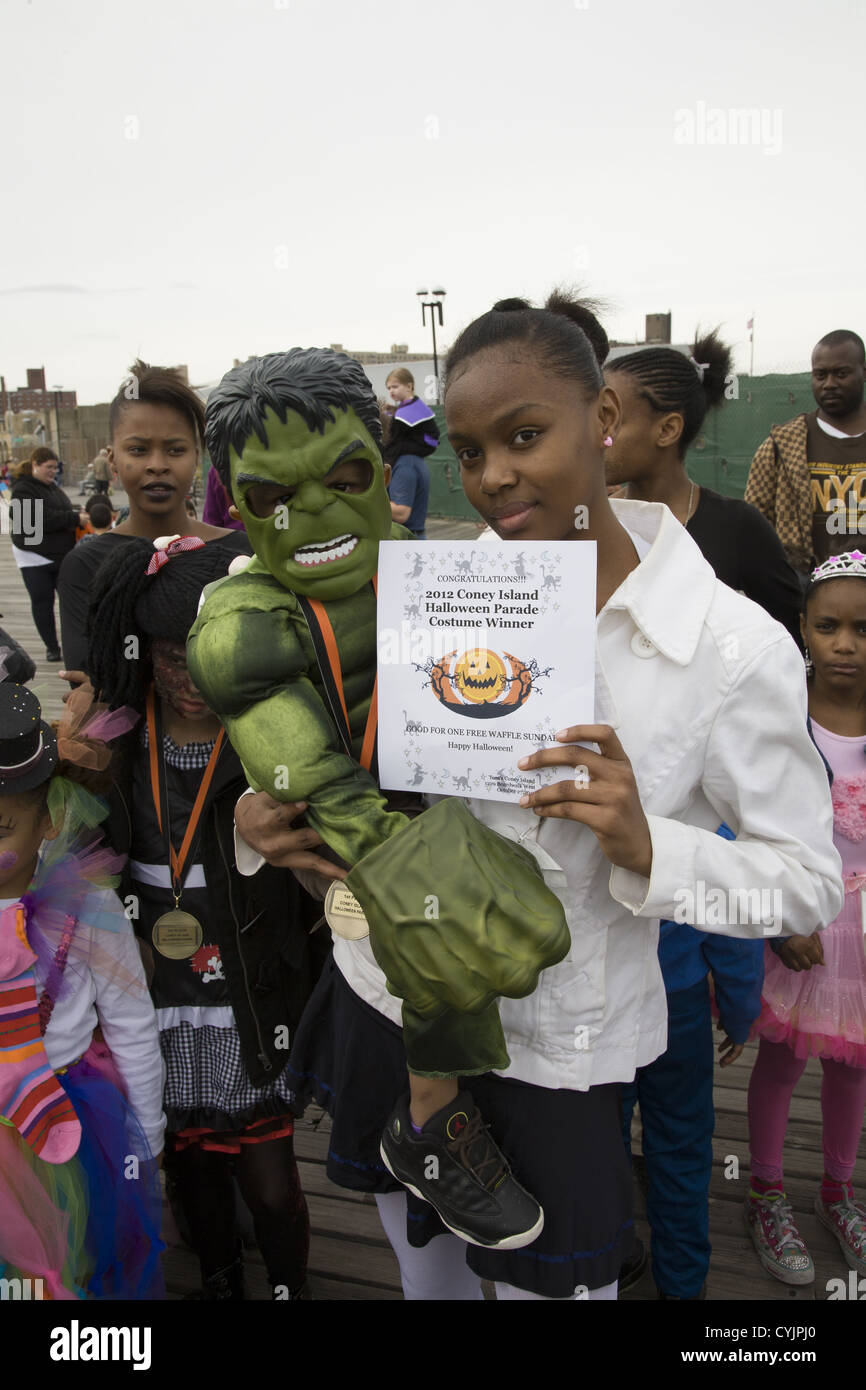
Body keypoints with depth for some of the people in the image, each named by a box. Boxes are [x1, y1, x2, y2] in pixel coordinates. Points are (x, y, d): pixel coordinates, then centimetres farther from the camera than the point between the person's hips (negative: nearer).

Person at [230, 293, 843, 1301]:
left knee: (554, 1281, 21)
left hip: (554, 1049, -3)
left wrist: (645, 847, -30)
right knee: (424, 1268, 29)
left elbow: (812, 880, -12)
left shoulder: (737, 647, -19)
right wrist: (277, 807, -15)